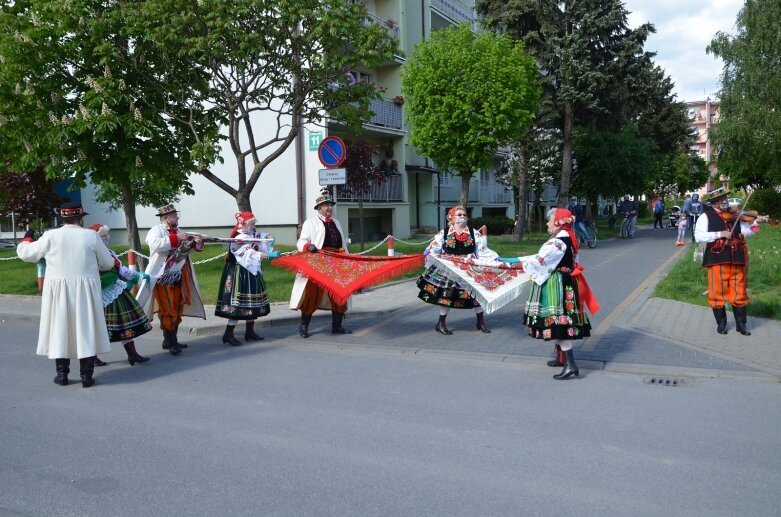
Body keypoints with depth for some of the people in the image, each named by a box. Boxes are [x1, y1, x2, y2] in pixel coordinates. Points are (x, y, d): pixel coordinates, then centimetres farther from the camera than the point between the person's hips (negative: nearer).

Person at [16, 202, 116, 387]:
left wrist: (27, 239, 28)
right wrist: (93, 264, 28)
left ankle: (62, 374, 17)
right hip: (85, 291, -1)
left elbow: (26, 253, 7)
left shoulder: (51, 236, -3)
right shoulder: (91, 236, -4)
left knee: (60, 330, 10)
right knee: (85, 331, 5)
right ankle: (86, 376, 6)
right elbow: (107, 263, 5)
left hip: (58, 291, 1)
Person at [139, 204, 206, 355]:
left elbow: (190, 248, 19)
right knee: (167, 311, -5)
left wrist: (197, 242, -3)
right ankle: (171, 342, 0)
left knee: (177, 309, 12)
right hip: (163, 278, -7)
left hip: (179, 277, 7)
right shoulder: (156, 230, -8)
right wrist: (176, 238, -28)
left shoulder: (179, 231, 12)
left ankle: (170, 340, 22)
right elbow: (156, 244, -28)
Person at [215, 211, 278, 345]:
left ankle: (249, 332, 23)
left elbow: (265, 236, 9)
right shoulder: (238, 239, -18)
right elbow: (250, 254, -29)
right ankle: (228, 334, -3)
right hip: (239, 274, -9)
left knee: (252, 303, 13)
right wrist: (269, 255, -37)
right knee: (238, 303, -9)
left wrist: (270, 238, -16)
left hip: (251, 273, 9)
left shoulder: (252, 235, 9)